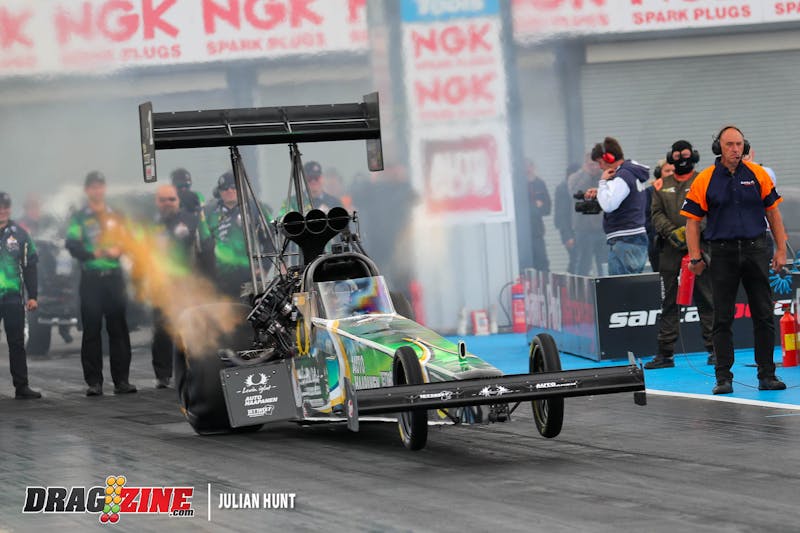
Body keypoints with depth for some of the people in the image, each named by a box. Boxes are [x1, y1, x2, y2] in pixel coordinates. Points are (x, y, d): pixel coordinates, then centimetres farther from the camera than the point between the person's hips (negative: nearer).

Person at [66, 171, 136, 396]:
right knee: (91, 329, -3)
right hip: (91, 278, -2)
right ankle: (94, 381, -1)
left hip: (114, 276, 2)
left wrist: (119, 250, -10)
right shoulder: (79, 217, 6)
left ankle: (121, 379, 3)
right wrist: (93, 254, -23)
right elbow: (72, 244, -7)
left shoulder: (115, 215, 15)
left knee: (118, 328, 1)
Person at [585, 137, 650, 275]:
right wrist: (599, 192, 13)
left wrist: (603, 182, -10)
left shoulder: (623, 176, -14)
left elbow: (608, 205, -24)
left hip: (624, 242, -10)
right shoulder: (632, 173, 17)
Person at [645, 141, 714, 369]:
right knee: (669, 302, 4)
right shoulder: (662, 185, 15)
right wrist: (672, 232, -9)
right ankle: (665, 353, 7)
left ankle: (713, 349, 4)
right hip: (670, 250, 3)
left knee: (705, 299, -2)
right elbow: (657, 213, 8)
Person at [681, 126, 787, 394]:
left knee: (764, 316, 3)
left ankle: (767, 375, 11)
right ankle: (723, 378, 7)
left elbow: (773, 212, 10)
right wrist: (695, 256, -7)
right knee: (722, 319, 1)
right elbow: (692, 220, 2)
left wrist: (781, 249, 5)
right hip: (722, 254, -1)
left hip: (755, 250, 1)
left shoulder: (758, 175, 4)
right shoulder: (704, 181, -1)